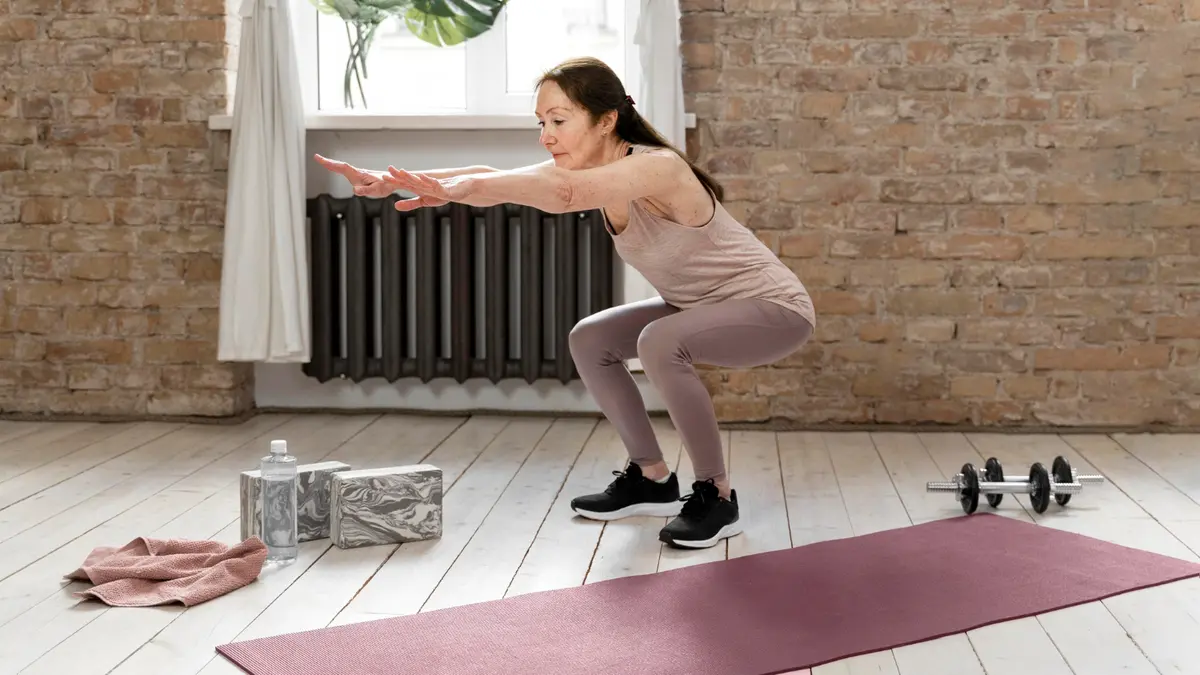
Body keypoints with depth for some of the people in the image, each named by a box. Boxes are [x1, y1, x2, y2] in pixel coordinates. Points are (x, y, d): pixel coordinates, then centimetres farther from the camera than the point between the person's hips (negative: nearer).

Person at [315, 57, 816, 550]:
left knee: (659, 342, -32)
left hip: (772, 308, -9)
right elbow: (493, 177, -21)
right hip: (700, 306, 9)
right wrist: (394, 180, -35)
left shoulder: (658, 168, -31)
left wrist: (464, 188, -63)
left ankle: (716, 496, -14)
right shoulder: (587, 168, -7)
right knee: (589, 341, 3)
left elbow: (563, 192, -51)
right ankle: (652, 479, 15)